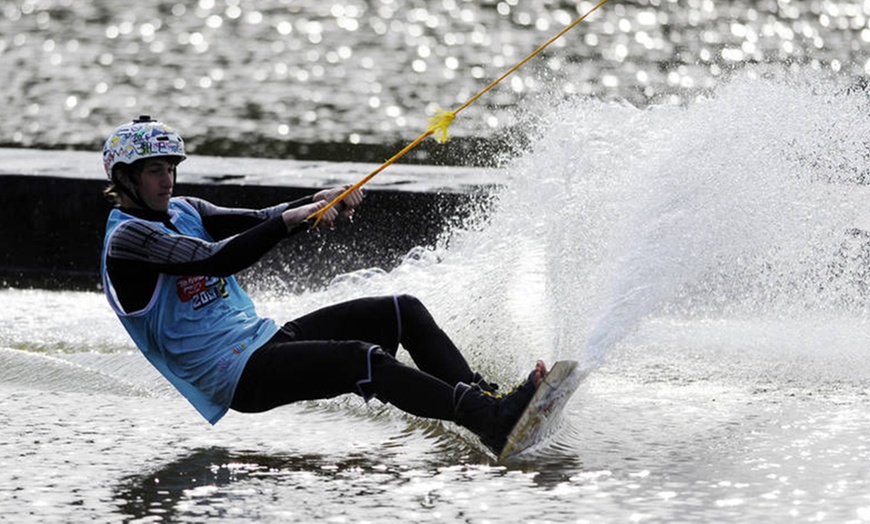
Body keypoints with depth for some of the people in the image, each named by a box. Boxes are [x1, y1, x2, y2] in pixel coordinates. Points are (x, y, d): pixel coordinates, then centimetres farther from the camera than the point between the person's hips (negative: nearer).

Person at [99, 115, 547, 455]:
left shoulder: (183, 211, 16)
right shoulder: (125, 239, -11)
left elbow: (256, 223, 6)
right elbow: (216, 259, -24)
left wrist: (317, 202, -13)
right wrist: (292, 219, -27)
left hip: (264, 338, 9)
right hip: (237, 376, -9)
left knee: (403, 312, -3)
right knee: (362, 359, -30)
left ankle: (484, 398, -12)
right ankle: (493, 423, -37)